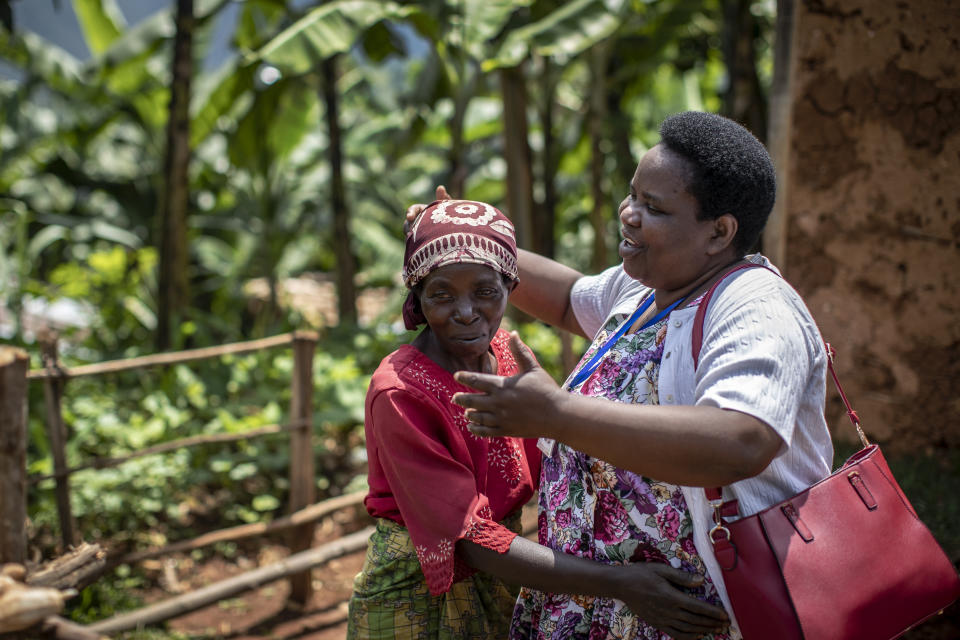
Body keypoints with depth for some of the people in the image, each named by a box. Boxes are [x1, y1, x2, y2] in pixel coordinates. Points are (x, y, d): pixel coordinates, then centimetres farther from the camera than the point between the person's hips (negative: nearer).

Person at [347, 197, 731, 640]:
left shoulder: (509, 354, -4)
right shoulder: (398, 393, -24)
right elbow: (474, 540, -27)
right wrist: (617, 583, -32)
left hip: (501, 584, 6)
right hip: (418, 600, -6)